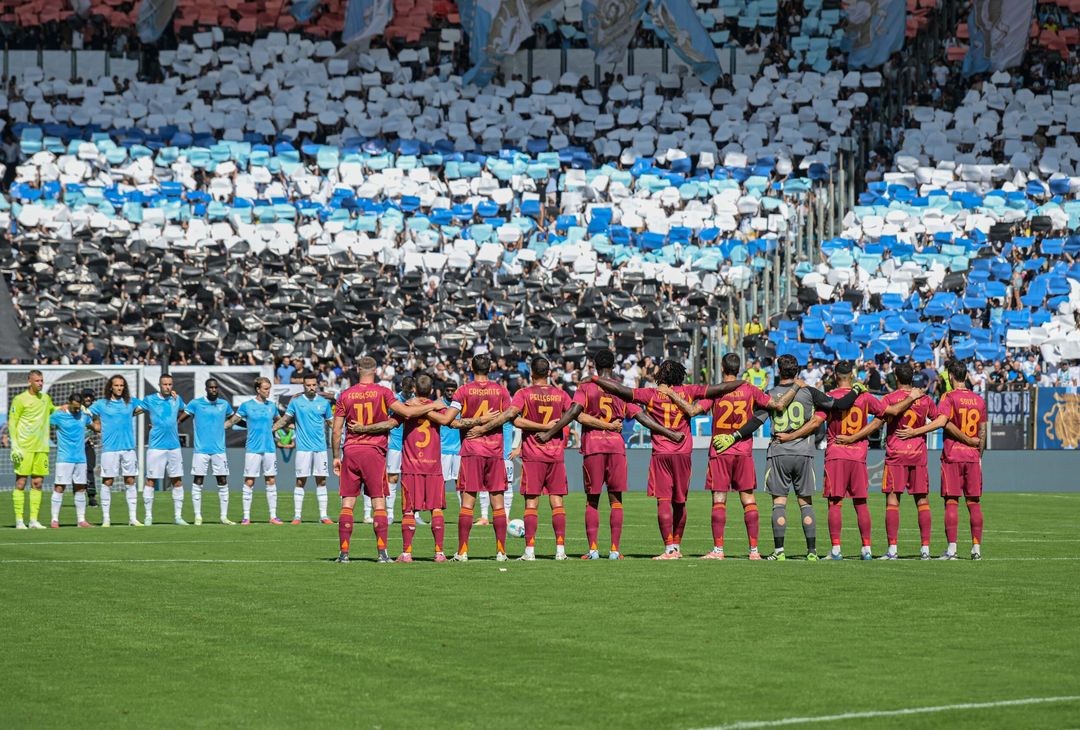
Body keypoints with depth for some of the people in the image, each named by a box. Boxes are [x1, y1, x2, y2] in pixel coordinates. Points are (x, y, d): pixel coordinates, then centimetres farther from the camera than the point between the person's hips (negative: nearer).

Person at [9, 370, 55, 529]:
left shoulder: (46, 398, 13)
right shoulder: (20, 399, -4)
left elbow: (52, 410, 34)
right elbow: (11, 422, -4)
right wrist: (14, 446, -12)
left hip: (41, 448, 5)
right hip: (24, 448, -5)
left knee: (37, 483, 3)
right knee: (21, 483, -4)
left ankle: (34, 520, 7)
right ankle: (19, 520, -1)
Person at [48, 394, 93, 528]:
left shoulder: (84, 415, 9)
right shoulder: (59, 415, -6)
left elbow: (91, 425, 28)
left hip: (80, 458, 5)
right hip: (64, 458, -5)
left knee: (80, 488, 5)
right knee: (60, 487, -7)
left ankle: (81, 520, 10)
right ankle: (54, 520, -3)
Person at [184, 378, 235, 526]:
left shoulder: (224, 404, 9)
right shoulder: (196, 403, 0)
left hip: (219, 450, 3)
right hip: (201, 450, -2)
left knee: (223, 483, 1)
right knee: (197, 482, -2)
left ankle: (224, 516, 8)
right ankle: (198, 516, 5)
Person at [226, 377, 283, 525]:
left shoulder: (272, 405, 9)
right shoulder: (247, 406, -1)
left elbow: (279, 421, 28)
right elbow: (232, 421, 3)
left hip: (269, 449, 3)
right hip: (252, 450, -3)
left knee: (271, 481, 3)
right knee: (249, 482, -3)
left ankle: (273, 516, 8)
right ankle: (246, 517, 2)